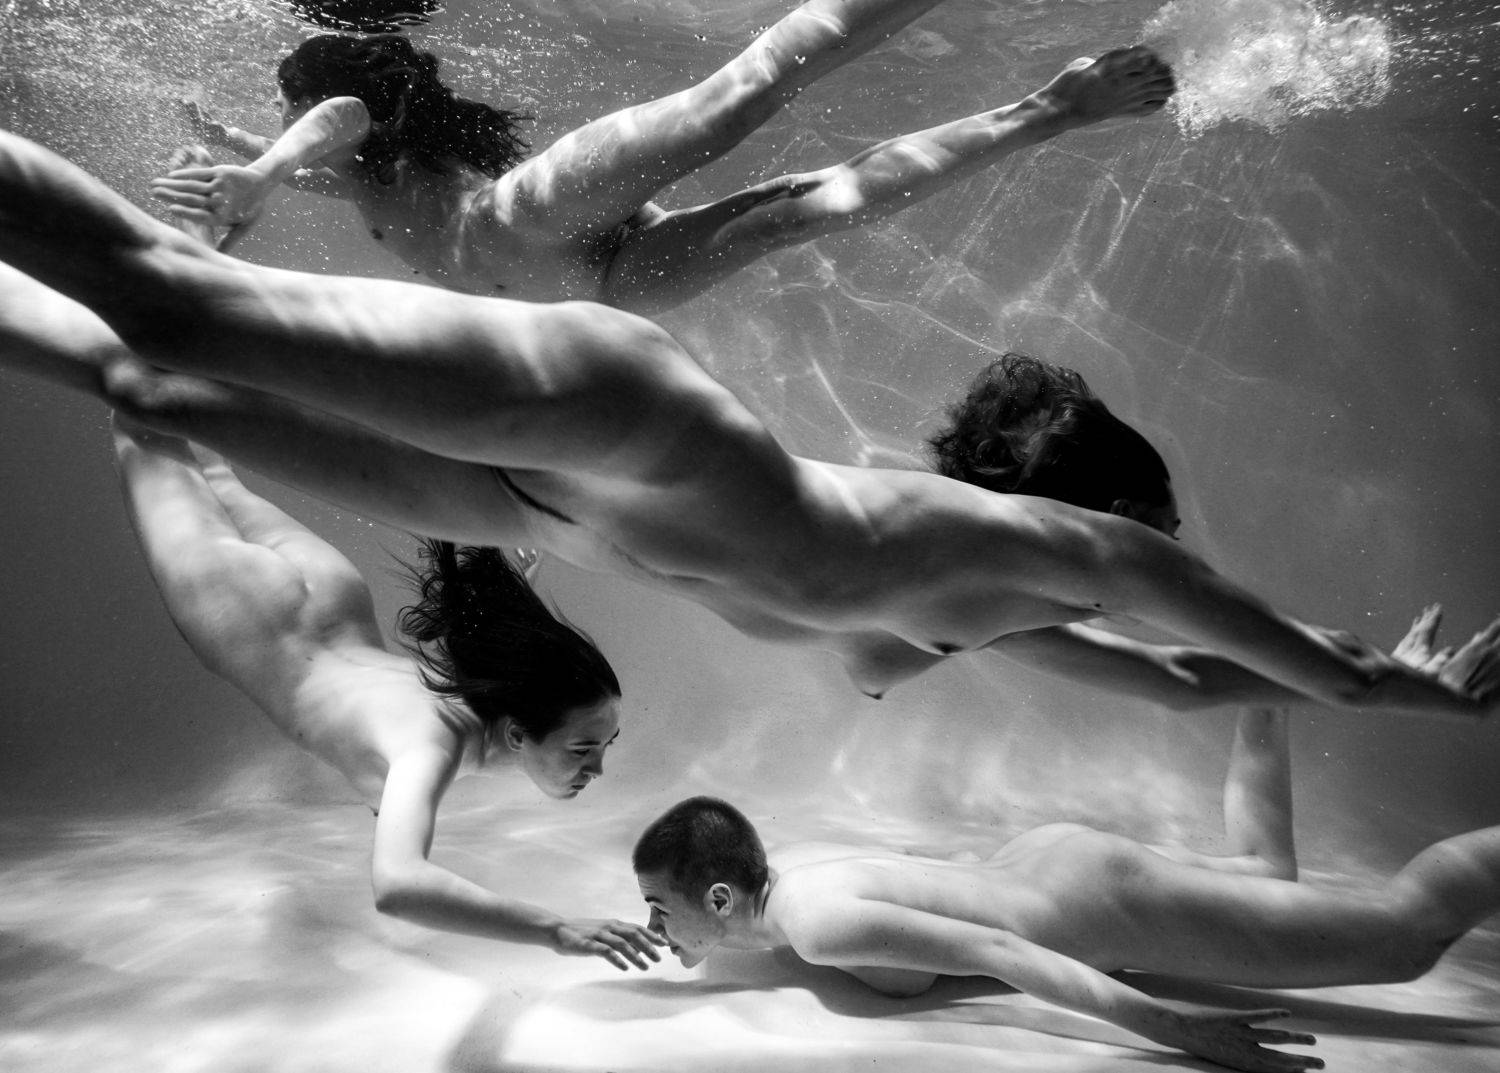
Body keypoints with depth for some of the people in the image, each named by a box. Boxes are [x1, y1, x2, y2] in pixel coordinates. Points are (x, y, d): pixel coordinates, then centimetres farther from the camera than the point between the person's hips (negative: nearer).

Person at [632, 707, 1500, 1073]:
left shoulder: (818, 925, -28)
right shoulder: (786, 859, -3)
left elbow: (995, 951, -34)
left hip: (1096, 909, -8)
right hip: (1051, 853, 8)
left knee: (1408, 933, 3)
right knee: (1269, 874, 30)